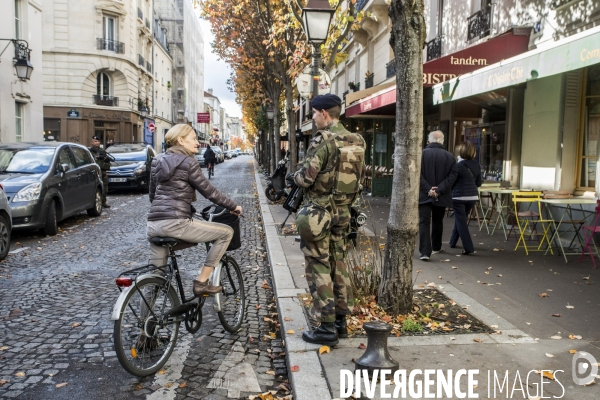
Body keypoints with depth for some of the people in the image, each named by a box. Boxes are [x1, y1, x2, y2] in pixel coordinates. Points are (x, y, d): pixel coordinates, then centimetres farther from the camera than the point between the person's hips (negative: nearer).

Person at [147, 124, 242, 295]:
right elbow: (210, 192, -3)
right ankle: (201, 283, 4)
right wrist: (233, 206, 9)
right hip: (176, 224, -8)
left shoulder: (158, 160, 17)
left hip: (153, 224, 9)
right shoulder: (188, 162, -5)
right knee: (226, 232, 4)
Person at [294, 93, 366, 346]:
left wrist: (296, 176, 3)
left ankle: (327, 328, 3)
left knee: (318, 267, -1)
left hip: (319, 211, -8)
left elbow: (306, 178, -18)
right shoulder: (356, 141, 8)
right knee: (338, 264, 15)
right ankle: (341, 321, 23)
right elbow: (360, 176, 13)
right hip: (342, 211, 8)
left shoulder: (322, 140, -16)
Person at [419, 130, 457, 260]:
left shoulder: (421, 154, -5)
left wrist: (428, 189, -11)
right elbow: (452, 175, -6)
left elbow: (418, 175, -11)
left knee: (424, 222, -2)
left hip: (424, 195, -2)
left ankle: (425, 251, -13)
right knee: (437, 222, 19)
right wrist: (439, 190, -10)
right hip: (441, 197, 3)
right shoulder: (449, 157, 1)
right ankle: (436, 247, 34)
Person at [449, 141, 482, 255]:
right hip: (473, 196, 6)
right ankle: (453, 241, 34)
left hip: (459, 197, -6)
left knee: (461, 221, -1)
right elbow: (478, 183, 11)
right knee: (461, 219, 20)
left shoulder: (459, 166, -15)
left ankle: (468, 247, -9)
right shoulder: (477, 166, 3)